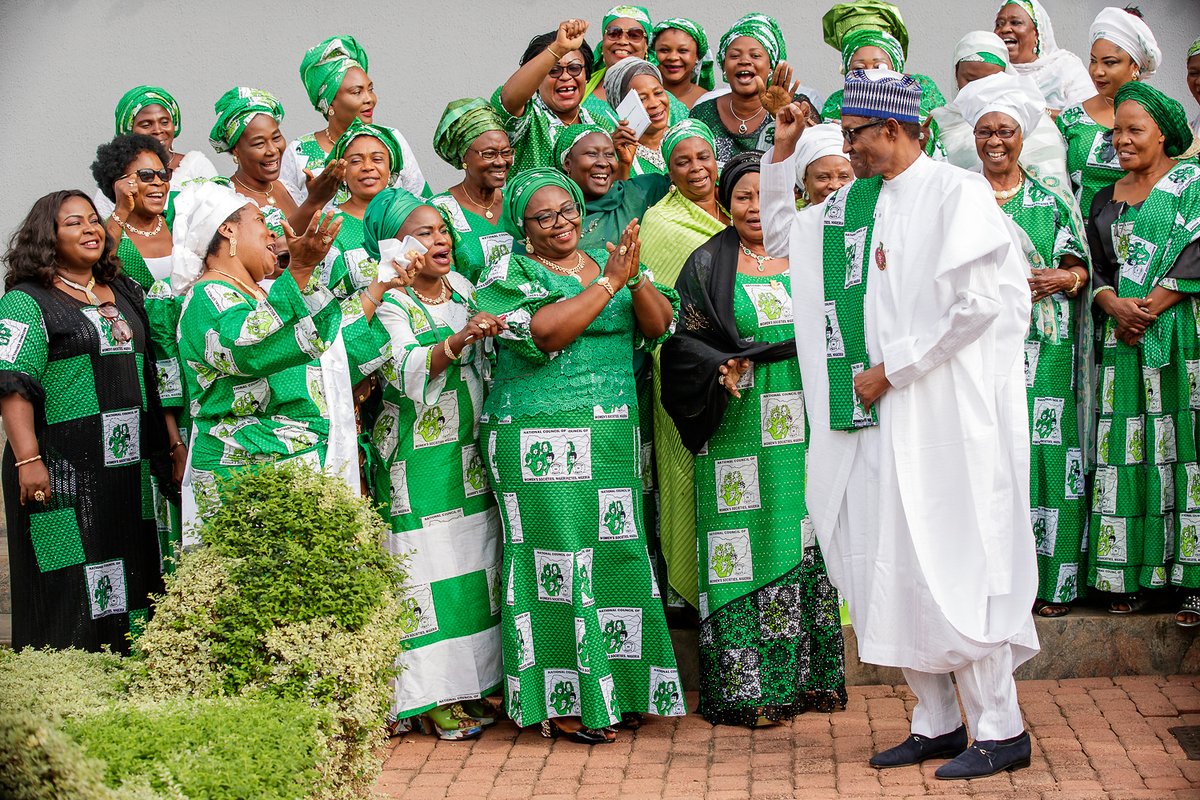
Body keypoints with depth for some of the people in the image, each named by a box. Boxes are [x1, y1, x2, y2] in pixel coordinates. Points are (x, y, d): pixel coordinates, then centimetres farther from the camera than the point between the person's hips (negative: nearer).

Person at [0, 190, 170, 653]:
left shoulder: (125, 294, 16)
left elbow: (149, 372, 24)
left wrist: (168, 442, 19)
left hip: (130, 465, 7)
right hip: (62, 471, -7)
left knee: (132, 577, 10)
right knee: (70, 586, -5)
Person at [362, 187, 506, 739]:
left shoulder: (464, 289, 10)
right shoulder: (390, 305, -9)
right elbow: (408, 373, -27)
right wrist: (458, 340, -39)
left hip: (469, 450, 7)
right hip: (417, 458, -7)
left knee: (475, 559, 8)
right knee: (428, 568, -5)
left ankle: (471, 682, 19)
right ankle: (431, 698, 2)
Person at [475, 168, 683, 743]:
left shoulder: (608, 264, 16)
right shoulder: (511, 276, 0)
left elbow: (659, 325, 6)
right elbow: (544, 332, -18)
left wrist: (635, 276, -11)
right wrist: (609, 282, -14)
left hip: (614, 437, 5)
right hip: (541, 438, -5)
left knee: (617, 554, 5)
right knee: (559, 557, -6)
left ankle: (615, 689, 16)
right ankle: (564, 702, 2)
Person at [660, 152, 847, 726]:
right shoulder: (708, 265, 4)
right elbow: (684, 340, 0)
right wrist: (721, 369, -17)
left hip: (804, 429, 3)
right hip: (739, 434, -3)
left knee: (808, 545, 5)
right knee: (749, 549, -4)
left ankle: (810, 676, 14)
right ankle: (750, 688, 0)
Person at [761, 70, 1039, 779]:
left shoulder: (956, 192, -8)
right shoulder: (850, 202, 14)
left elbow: (978, 303, -17)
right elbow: (779, 235, 28)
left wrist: (891, 367, -14)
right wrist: (782, 153, 15)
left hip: (944, 413, -7)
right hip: (878, 418, 8)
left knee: (947, 564, -6)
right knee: (893, 567, 8)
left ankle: (1002, 731, 5)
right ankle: (937, 724, 19)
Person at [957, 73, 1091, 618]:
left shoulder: (1049, 199, 12)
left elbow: (1080, 269, 10)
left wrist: (1063, 278, -11)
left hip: (1043, 348, 0)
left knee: (1045, 450, -5)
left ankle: (1050, 581, 1)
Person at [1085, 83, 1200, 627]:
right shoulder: (1107, 199, 19)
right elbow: (1097, 269, 14)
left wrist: (1149, 308, -14)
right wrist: (1115, 306, -7)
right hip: (1125, 340, 5)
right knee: (1128, 451, 0)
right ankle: (1132, 574, 4)